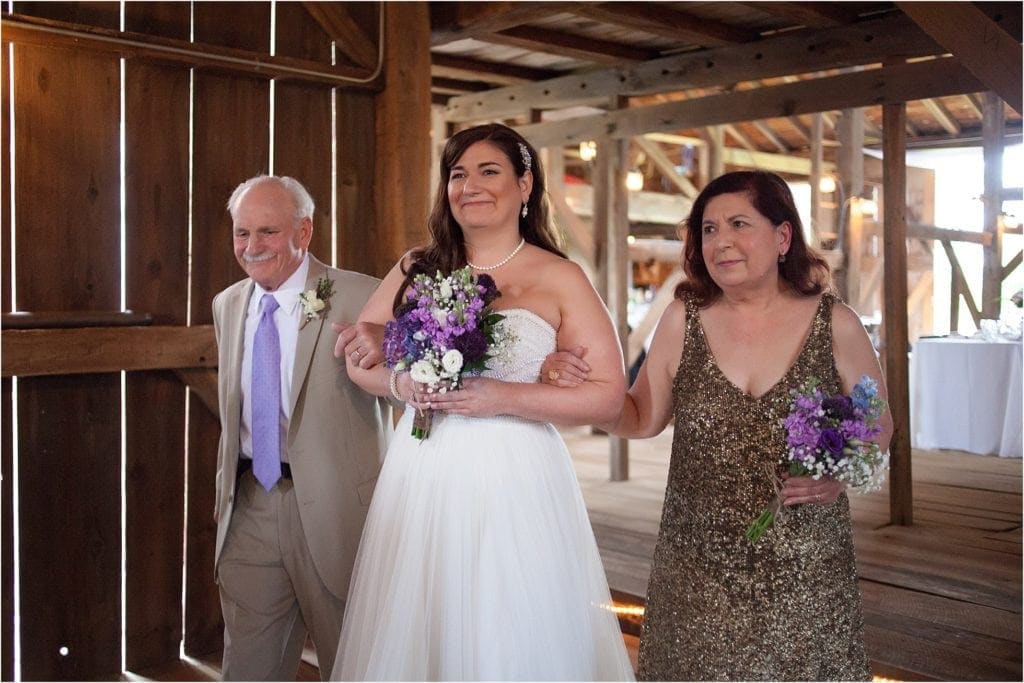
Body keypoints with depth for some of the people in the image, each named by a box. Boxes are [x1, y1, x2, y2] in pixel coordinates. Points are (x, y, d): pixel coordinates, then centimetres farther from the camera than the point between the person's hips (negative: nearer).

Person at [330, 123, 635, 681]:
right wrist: (400, 382, -7)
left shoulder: (560, 279, -1)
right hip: (421, 475, 3)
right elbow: (359, 359, 15)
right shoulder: (416, 270, 10)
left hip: (513, 482, -3)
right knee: (410, 631, 9)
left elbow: (607, 395, -5)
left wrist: (504, 397, -15)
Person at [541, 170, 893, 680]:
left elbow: (878, 425, 8)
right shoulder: (683, 319, -1)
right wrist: (578, 384, -8)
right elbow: (642, 419, 8)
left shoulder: (835, 325, -4)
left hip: (806, 569, 0)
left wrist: (841, 476, -10)